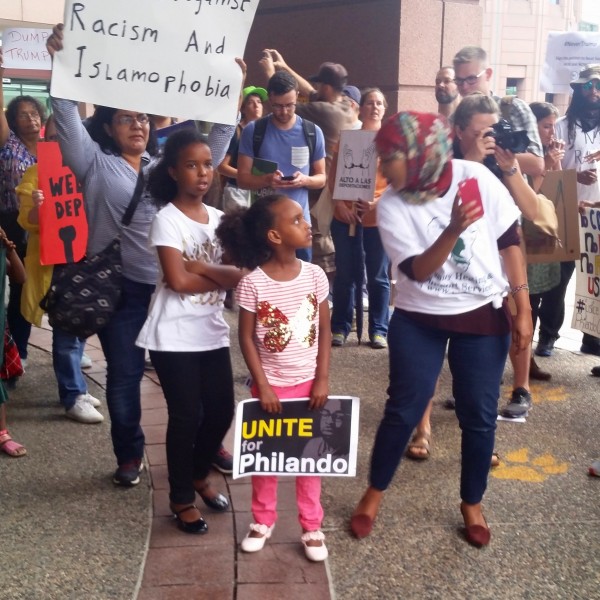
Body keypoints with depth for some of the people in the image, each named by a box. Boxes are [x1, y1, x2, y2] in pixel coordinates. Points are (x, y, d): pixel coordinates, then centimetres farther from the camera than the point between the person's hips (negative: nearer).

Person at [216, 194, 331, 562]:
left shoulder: (315, 275, -6)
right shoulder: (253, 283, -14)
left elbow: (325, 330, 0)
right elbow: (247, 338, -8)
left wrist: (322, 379, -5)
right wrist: (262, 386, -12)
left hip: (307, 383, 2)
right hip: (271, 384, -2)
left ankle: (312, 526, 25)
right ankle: (263, 520, 32)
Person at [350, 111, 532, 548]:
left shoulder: (476, 177, -13)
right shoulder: (391, 206, -12)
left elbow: (510, 241, -5)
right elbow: (418, 271, -18)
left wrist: (522, 307, -7)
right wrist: (453, 230, -34)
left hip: (483, 316, 1)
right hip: (419, 319, 0)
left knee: (480, 414, 7)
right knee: (404, 410, 3)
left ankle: (472, 504, 28)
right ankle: (374, 494, 25)